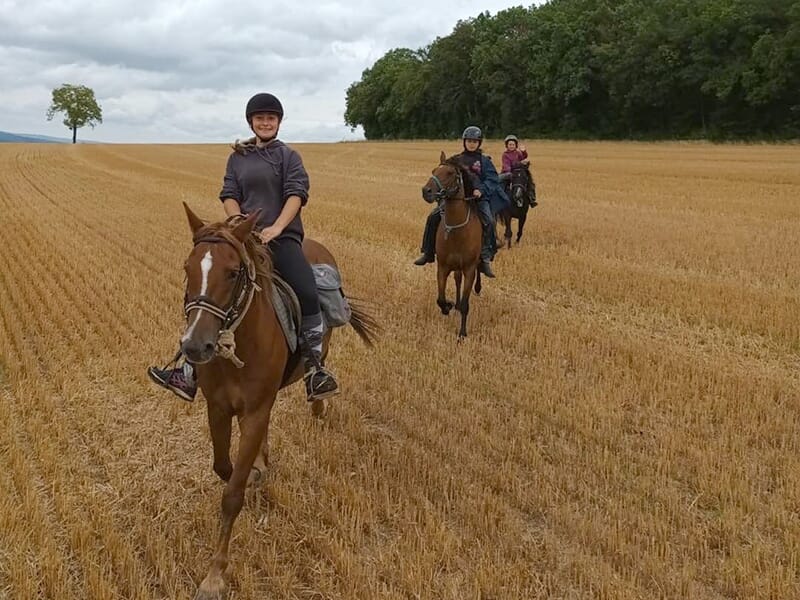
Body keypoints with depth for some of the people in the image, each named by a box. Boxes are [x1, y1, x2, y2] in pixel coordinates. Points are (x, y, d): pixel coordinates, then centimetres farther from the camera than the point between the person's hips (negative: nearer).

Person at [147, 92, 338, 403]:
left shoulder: (289, 156, 9)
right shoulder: (238, 157, 17)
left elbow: (296, 193, -6)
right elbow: (229, 195, 9)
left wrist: (276, 228, -21)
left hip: (283, 237, -3)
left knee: (307, 293, -28)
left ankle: (315, 368, -15)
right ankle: (191, 372, 4)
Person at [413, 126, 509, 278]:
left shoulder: (484, 160, 4)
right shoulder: (457, 160, 13)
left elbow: (492, 179, -4)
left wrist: (481, 190, -22)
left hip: (478, 198, -3)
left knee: (489, 222, -30)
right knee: (433, 217, -11)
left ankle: (486, 258, -25)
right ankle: (428, 253, 1)